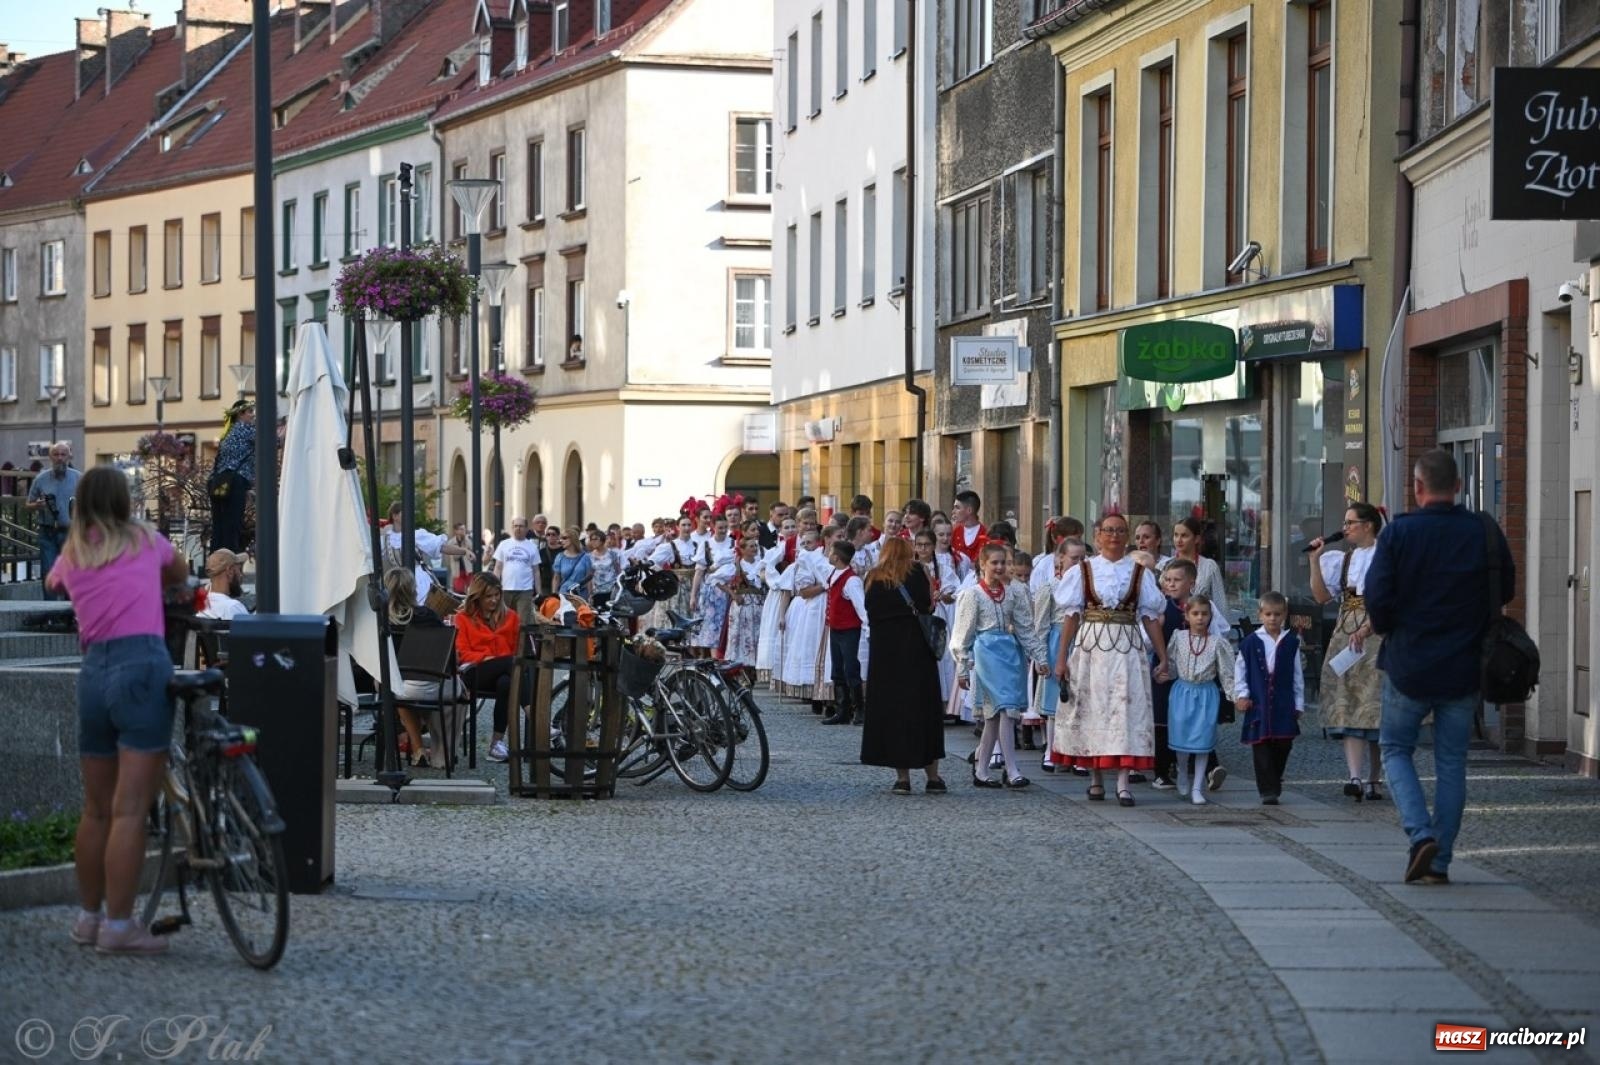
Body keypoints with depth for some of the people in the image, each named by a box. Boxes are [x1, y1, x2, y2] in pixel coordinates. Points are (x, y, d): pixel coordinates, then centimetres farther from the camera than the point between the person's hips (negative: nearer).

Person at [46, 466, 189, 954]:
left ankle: (88, 917, 24)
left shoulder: (70, 556, 15)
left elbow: (52, 582, 38)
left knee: (96, 809, 15)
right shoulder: (145, 539, 10)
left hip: (93, 671, 4)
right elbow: (180, 574, 30)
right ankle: (119, 926, -8)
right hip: (143, 666, -4)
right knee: (130, 809, -6)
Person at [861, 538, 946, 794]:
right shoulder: (918, 571, 2)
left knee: (891, 708, 6)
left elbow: (870, 613, 6)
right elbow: (928, 606, -4)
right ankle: (932, 777, 6)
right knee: (923, 706, 7)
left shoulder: (873, 578, 6)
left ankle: (902, 777, 2)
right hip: (916, 646, -1)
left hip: (883, 649, 1)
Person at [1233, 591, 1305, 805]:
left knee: (1282, 747, 3)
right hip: (1258, 705, -1)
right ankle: (1268, 791, -5)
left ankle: (1273, 786, 19)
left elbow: (1298, 676, 10)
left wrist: (1298, 705, 9)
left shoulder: (1291, 643, 6)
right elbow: (1240, 670, 9)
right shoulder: (1251, 642, 2)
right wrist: (1241, 695, 0)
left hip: (1284, 705, 1)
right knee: (1262, 749, -6)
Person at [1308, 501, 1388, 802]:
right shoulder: (1342, 560, 16)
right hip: (1345, 635, 5)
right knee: (1347, 707, -7)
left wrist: (1366, 629, -20)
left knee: (1373, 706, -3)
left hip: (1376, 634, -5)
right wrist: (1315, 560, 3)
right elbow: (1321, 595, 12)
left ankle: (1374, 780, 4)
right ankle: (1355, 777, -14)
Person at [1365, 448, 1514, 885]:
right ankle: (1440, 862, 11)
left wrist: (1387, 629, 6)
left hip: (1409, 664, -2)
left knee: (1395, 748, 14)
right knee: (1451, 761, 11)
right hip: (1465, 668, 2)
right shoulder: (1486, 533, -4)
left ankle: (1420, 833, -7)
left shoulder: (1399, 533, -11)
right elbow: (1507, 590, 6)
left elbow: (1376, 595, -14)